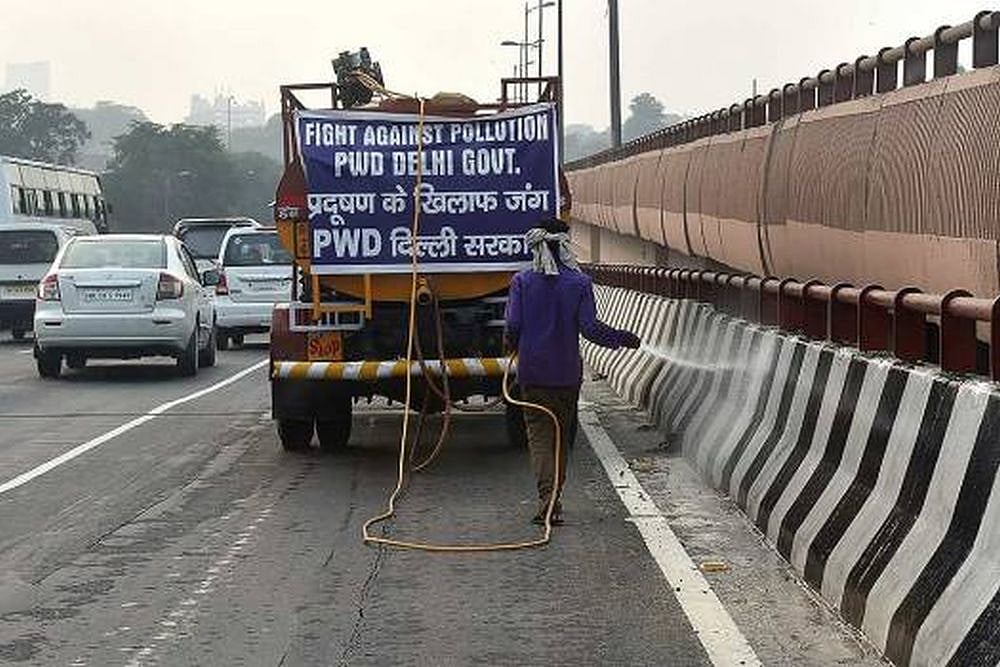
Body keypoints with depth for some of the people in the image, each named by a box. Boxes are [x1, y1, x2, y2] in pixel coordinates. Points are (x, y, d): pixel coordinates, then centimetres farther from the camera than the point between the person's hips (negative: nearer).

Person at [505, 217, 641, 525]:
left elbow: (513, 325, -7)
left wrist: (514, 345, 15)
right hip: (567, 372, 1)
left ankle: (548, 499, -17)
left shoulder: (522, 281, -5)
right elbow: (590, 328, -10)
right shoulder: (580, 283, -5)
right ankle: (554, 501, 21)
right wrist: (624, 339, 4)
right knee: (562, 435, 14)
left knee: (539, 434, 2)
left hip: (532, 370, -1)